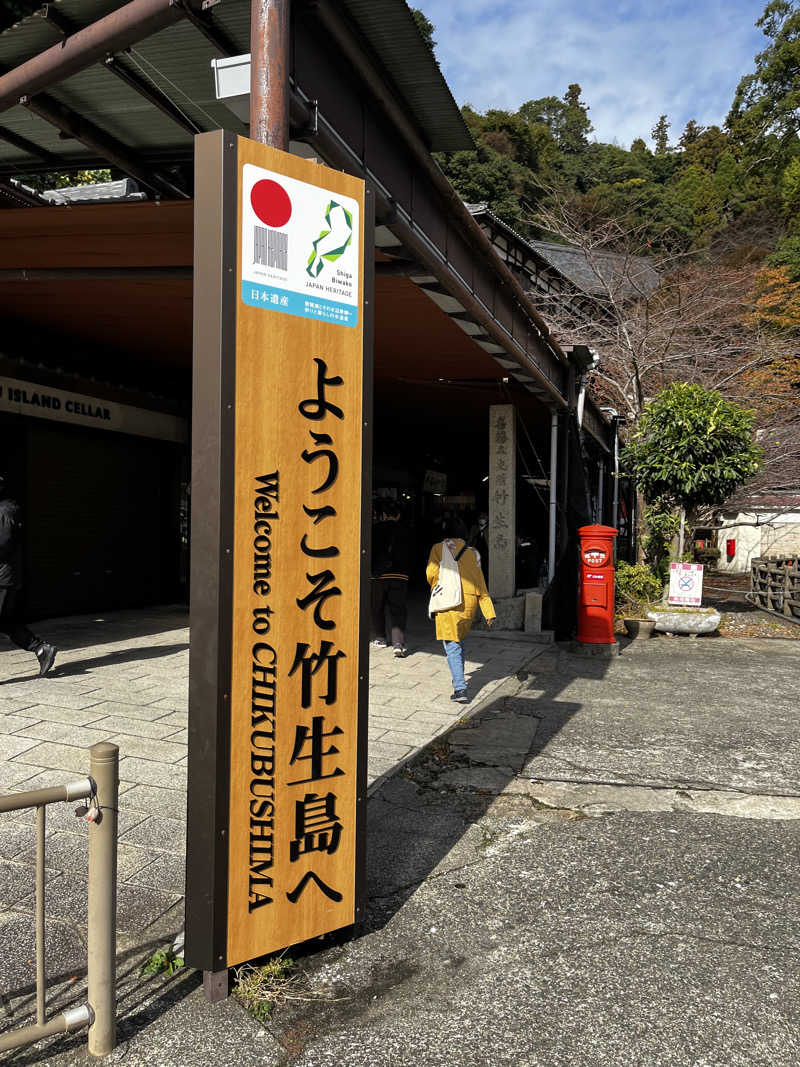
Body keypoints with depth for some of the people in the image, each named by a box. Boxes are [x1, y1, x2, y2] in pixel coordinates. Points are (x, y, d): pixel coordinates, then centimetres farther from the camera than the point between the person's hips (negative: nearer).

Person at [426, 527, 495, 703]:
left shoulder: (438, 548, 10)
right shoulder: (471, 553, 18)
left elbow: (431, 573, -4)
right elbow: (481, 584, 13)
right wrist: (489, 613, 9)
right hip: (470, 601, 4)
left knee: (452, 645, -4)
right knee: (459, 640, 22)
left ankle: (460, 688, -14)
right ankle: (459, 679, 28)